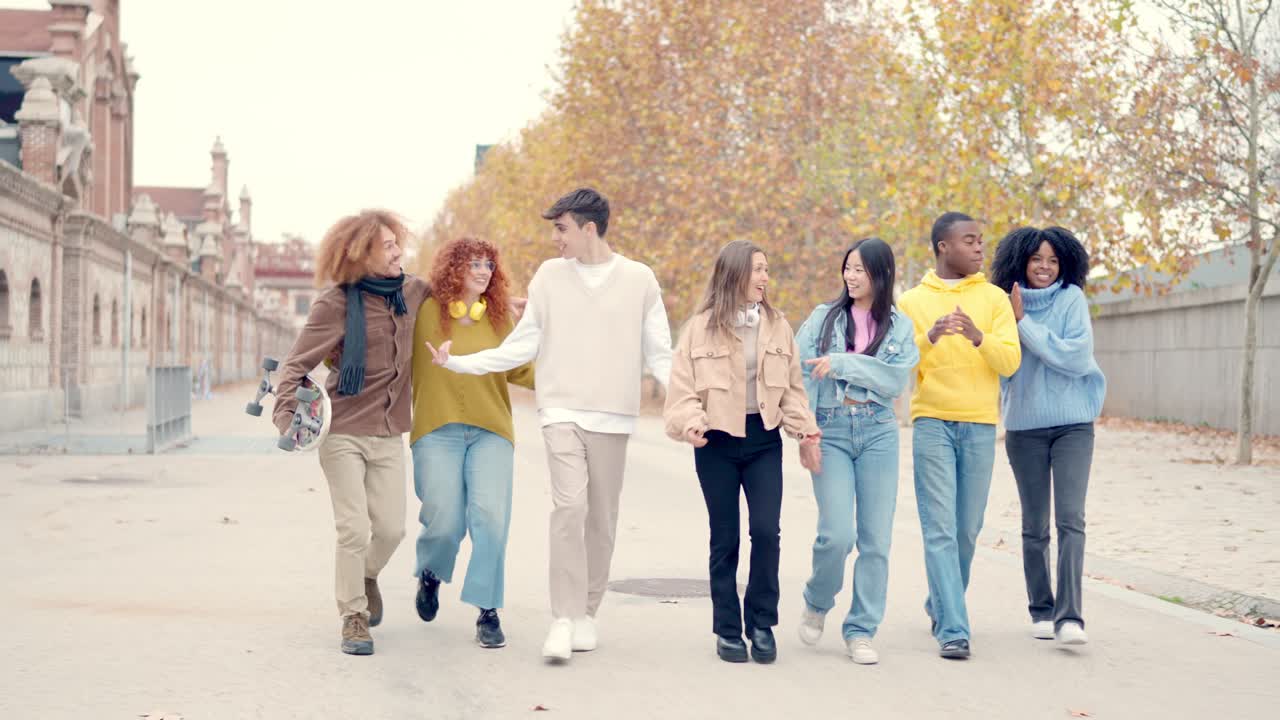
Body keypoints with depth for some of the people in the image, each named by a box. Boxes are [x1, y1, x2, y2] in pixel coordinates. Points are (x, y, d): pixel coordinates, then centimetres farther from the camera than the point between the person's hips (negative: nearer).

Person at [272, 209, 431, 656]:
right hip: (342, 432, -4)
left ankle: (367, 576, 38)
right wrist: (286, 414, -25)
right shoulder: (337, 303, -12)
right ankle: (354, 617, 10)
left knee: (391, 528, 4)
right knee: (354, 530, -8)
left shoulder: (412, 292, 4)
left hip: (388, 435, 5)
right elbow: (296, 364, -10)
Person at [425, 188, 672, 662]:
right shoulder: (549, 276, 5)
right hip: (562, 411, 0)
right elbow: (521, 347, 8)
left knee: (601, 516, 6)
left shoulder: (639, 279, 1)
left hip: (613, 416, 0)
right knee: (569, 506, -15)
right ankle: (564, 619, -13)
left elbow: (658, 354, 3)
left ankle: (586, 613, 19)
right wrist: (458, 362, 2)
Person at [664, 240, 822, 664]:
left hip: (764, 439, 2)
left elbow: (792, 386, 11)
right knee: (725, 539, 4)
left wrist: (805, 429, 0)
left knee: (766, 530, -10)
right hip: (717, 442, -2)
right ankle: (727, 630, 15)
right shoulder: (702, 327, -2)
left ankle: (761, 623, 5)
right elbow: (683, 386, -4)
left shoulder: (776, 326, 7)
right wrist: (691, 422, -21)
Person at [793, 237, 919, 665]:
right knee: (837, 534, -11)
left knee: (876, 539, 1)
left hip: (878, 433, 2)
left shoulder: (899, 326, 7)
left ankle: (861, 631, 12)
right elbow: (801, 375, -2)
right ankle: (817, 603, 18)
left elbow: (896, 380, -6)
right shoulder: (823, 318, 5)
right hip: (831, 432, -1)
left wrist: (842, 363, -14)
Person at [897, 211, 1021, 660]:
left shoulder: (994, 298, 8)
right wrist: (929, 337, -19)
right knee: (940, 529, -9)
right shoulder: (912, 301, 7)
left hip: (980, 426, 2)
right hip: (932, 422, -2)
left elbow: (1010, 361, -1)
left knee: (967, 530, 9)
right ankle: (953, 630, -10)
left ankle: (940, 604, 32)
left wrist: (978, 337, -21)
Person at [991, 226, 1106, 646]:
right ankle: (1041, 611, 20)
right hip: (1024, 427, 3)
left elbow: (1076, 355, -15)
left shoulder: (1071, 299, -3)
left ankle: (1069, 616, -17)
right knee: (1034, 526, 9)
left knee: (1071, 519, -13)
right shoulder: (1007, 304, 3)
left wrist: (1024, 323, -14)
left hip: (1073, 425, -2)